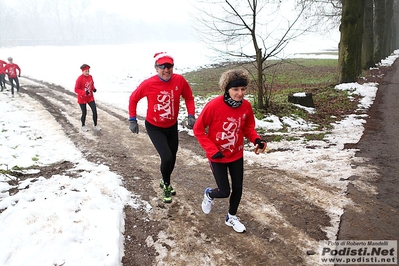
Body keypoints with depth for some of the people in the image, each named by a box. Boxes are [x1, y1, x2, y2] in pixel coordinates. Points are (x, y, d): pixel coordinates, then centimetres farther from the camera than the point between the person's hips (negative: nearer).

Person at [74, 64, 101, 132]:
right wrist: (84, 92, -31)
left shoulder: (90, 77, -2)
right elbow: (76, 89, -17)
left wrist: (93, 88, -7)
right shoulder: (80, 79, -20)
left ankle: (95, 126, 15)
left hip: (90, 97, 5)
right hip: (82, 99, -5)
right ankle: (83, 126, 29)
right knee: (84, 113, 6)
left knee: (95, 111, 0)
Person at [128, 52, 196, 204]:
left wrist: (191, 115, -13)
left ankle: (165, 182, 47)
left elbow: (189, 97, -2)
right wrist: (132, 119, -7)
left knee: (172, 159, 16)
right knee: (167, 157, -17)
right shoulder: (149, 84, -23)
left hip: (172, 127, 4)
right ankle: (166, 186, 14)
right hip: (154, 127, -3)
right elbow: (133, 98, -7)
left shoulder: (180, 80, -17)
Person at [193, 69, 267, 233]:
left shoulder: (246, 106, -11)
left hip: (237, 155, 5)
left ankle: (231, 217, 38)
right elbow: (198, 129, -16)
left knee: (238, 188, 12)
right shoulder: (214, 105, -26)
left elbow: (248, 127, 5)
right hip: (217, 157, -4)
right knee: (224, 192, 1)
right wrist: (212, 150, -22)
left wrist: (256, 139, -16)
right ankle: (209, 194, 39)